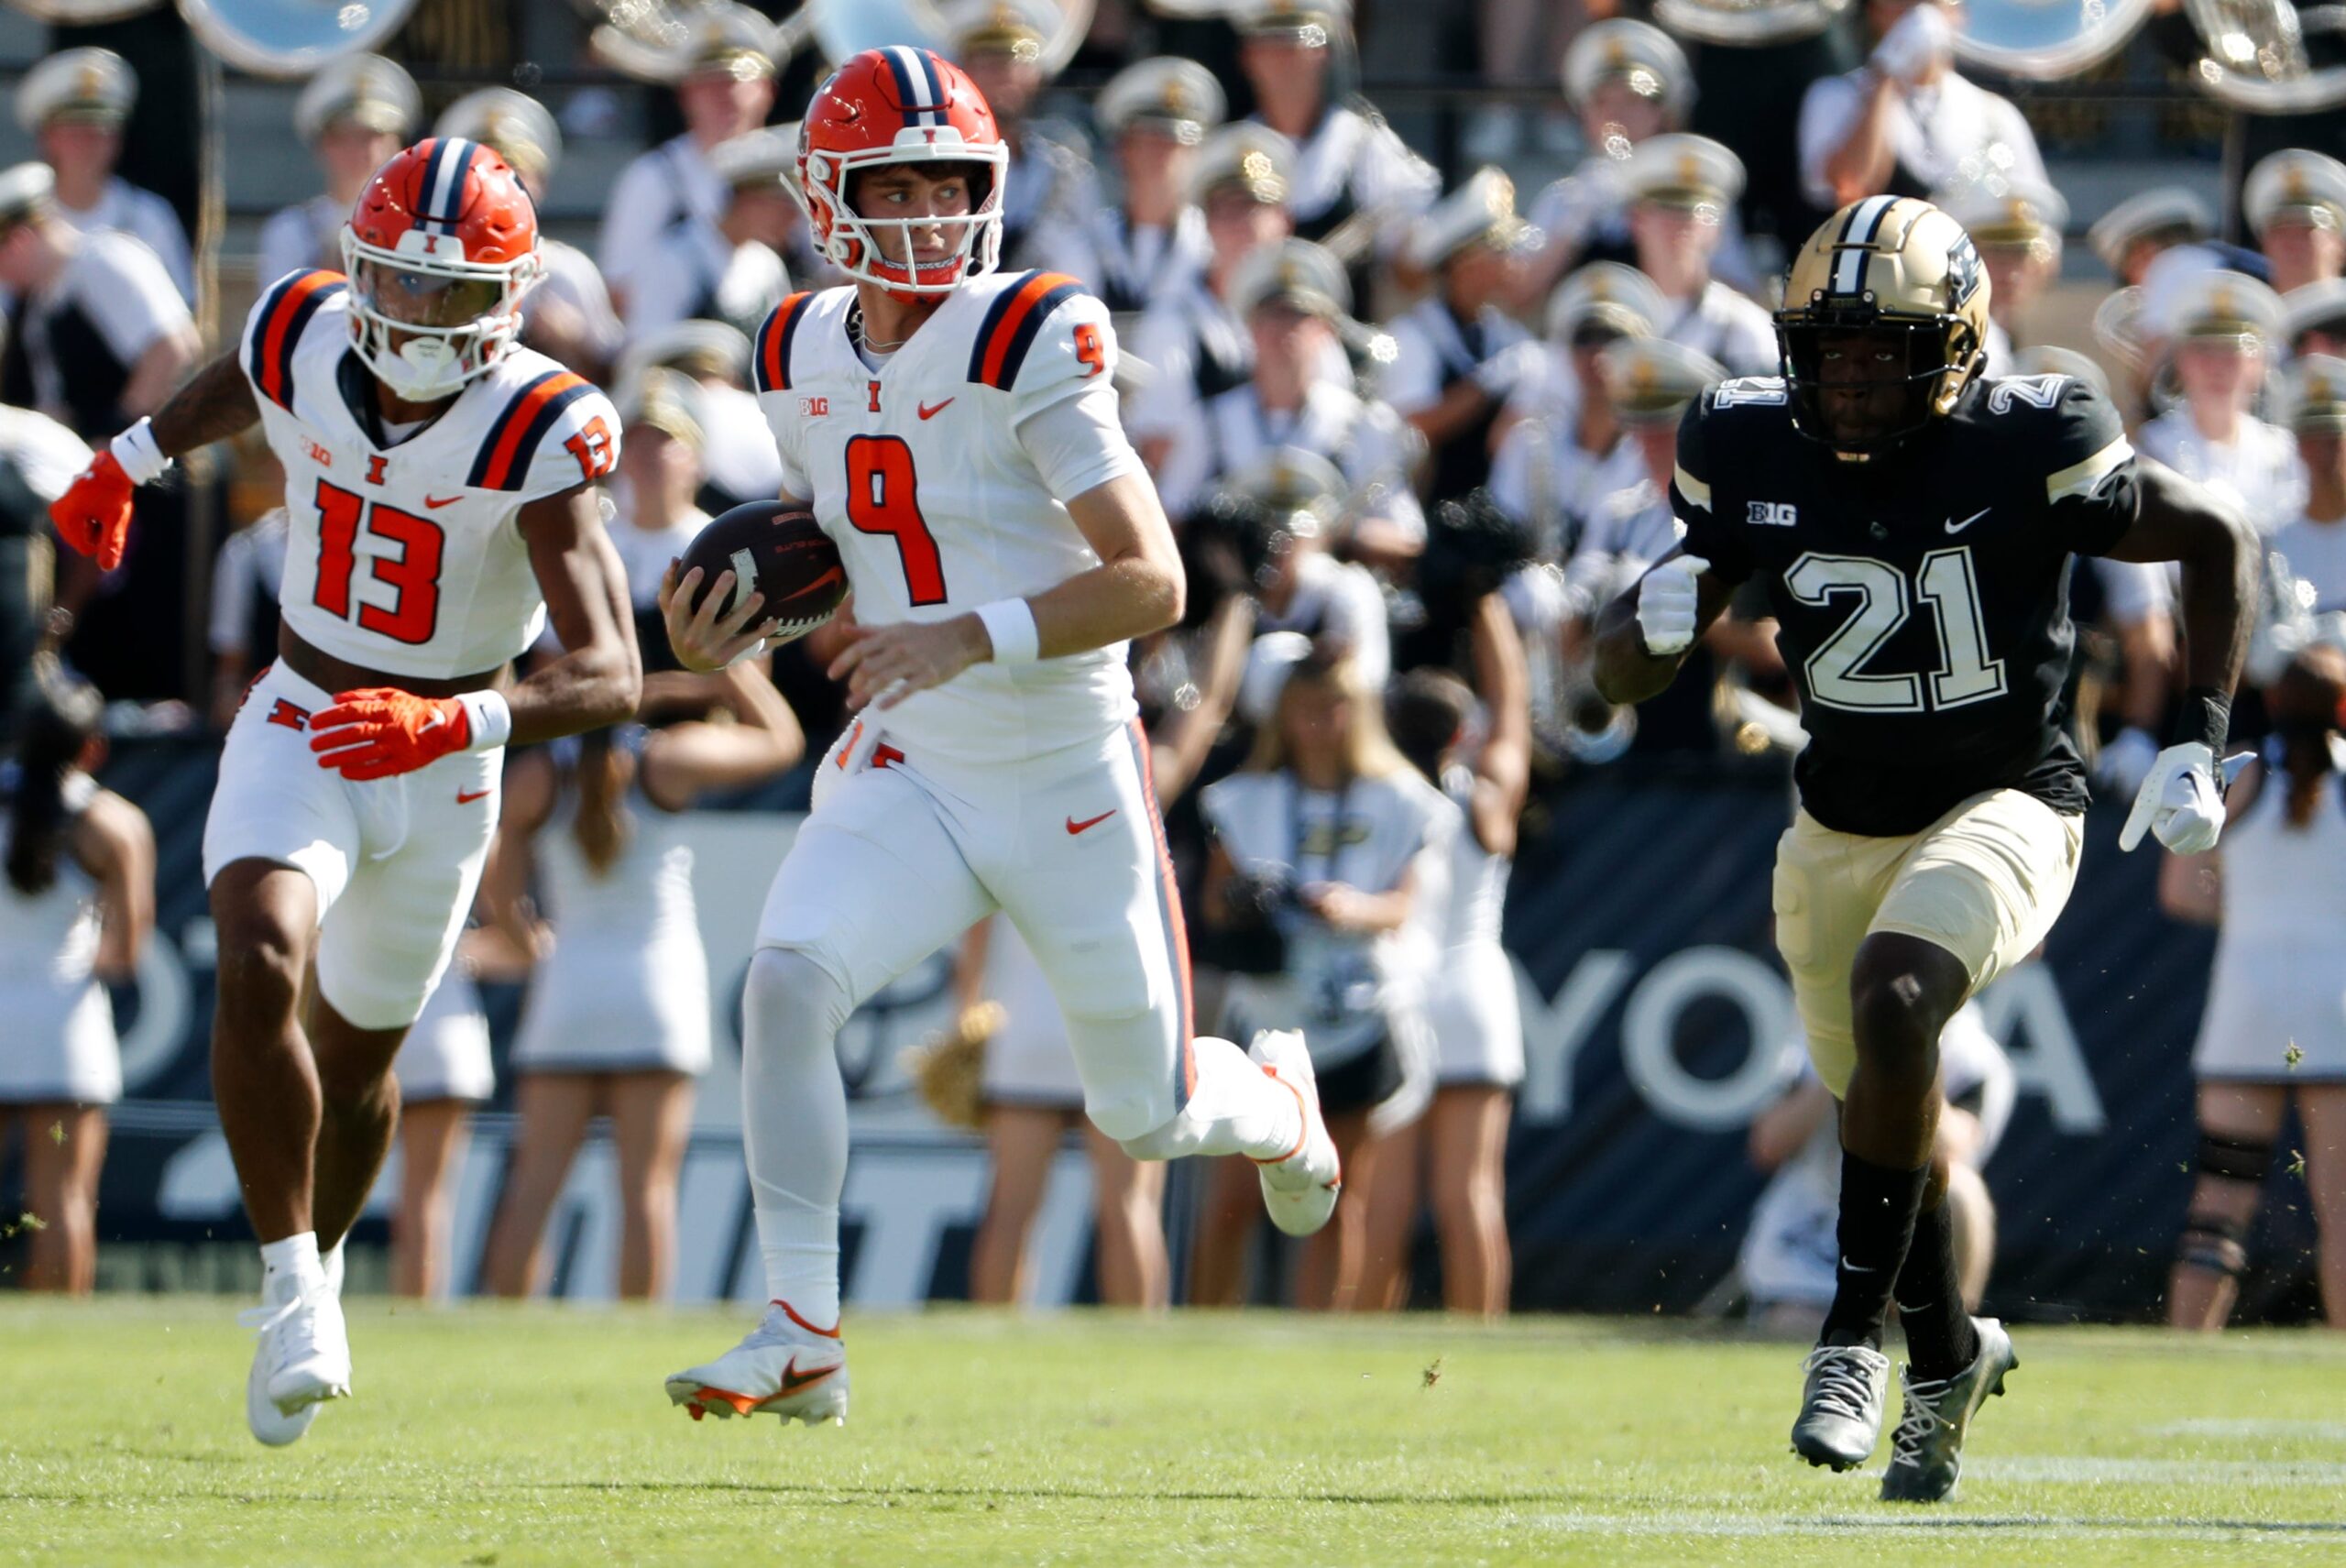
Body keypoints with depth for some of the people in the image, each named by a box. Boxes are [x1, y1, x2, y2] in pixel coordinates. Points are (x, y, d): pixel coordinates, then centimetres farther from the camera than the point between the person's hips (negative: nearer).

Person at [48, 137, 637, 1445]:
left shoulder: (539, 436, -27)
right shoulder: (303, 344, -15)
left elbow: (613, 677, -35)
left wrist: (452, 725, -50)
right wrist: (130, 463, 27)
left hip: (444, 762, -1)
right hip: (298, 732, 1)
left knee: (356, 1052, 17)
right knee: (260, 966, -26)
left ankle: (319, 1274, 45)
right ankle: (293, 1292, -18)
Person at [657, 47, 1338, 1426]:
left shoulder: (1029, 345, -19)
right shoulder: (806, 356, 1)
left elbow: (1154, 584, -22)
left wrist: (974, 638, -35)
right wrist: (735, 626, -4)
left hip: (1071, 788, -4)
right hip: (909, 778, 4)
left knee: (1146, 1113, 11)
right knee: (786, 982, -23)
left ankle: (1277, 1102, 48)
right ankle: (802, 1337, -18)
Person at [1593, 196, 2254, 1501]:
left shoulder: (2027, 452, -19)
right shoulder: (1753, 457, -8)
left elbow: (2222, 540, -7)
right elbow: (1622, 678, -1)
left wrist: (2202, 743, -14)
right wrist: (1659, 622, -26)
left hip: (2003, 809, -5)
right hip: (1840, 830, 5)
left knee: (1892, 1002, -31)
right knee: (1888, 1119, 14)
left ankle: (1858, 1333, -20)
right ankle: (1948, 1357, 42)